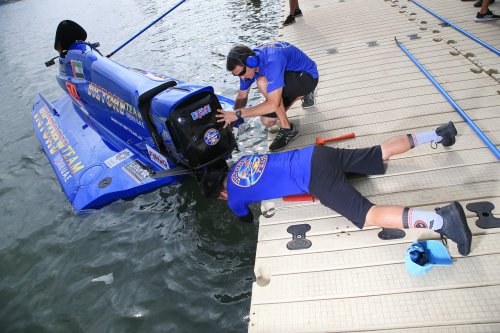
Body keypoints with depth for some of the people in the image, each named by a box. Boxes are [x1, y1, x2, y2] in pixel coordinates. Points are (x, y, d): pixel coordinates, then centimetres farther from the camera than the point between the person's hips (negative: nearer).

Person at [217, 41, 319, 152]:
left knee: (263, 83, -33)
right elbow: (242, 96, 0)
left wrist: (238, 113, -38)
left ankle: (287, 129, -18)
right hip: (288, 77, 8)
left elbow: (273, 104, -40)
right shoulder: (246, 61, -12)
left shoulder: (272, 61, -38)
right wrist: (230, 124, -8)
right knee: (267, 121, 1)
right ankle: (303, 94, 21)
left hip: (308, 76, -8)